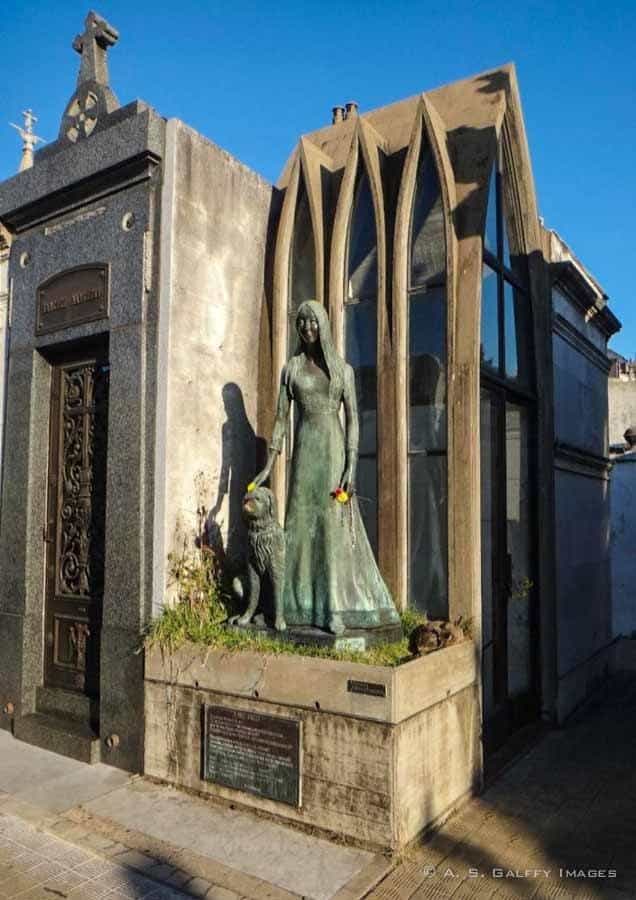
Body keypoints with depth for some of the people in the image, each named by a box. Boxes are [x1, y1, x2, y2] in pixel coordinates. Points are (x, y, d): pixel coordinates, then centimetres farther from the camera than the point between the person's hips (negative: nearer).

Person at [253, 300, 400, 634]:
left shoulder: (343, 368, 6)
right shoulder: (291, 369, 9)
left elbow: (352, 418, 0)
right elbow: (281, 418, 7)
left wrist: (351, 466, -10)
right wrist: (268, 466, 0)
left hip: (334, 449, -1)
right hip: (304, 449, 1)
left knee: (336, 524, -3)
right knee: (302, 521, 2)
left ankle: (335, 609, 0)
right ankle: (302, 606, 9)